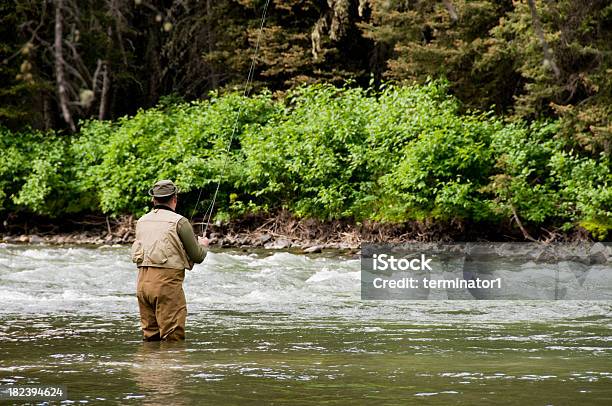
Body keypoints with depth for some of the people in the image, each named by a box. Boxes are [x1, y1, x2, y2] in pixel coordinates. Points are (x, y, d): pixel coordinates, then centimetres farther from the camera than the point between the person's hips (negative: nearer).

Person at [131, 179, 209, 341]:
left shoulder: (142, 221, 13)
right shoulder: (179, 222, -5)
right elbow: (197, 256, 0)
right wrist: (203, 244, 25)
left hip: (142, 281, 6)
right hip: (167, 281, -6)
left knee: (150, 336, 11)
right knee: (173, 338, -4)